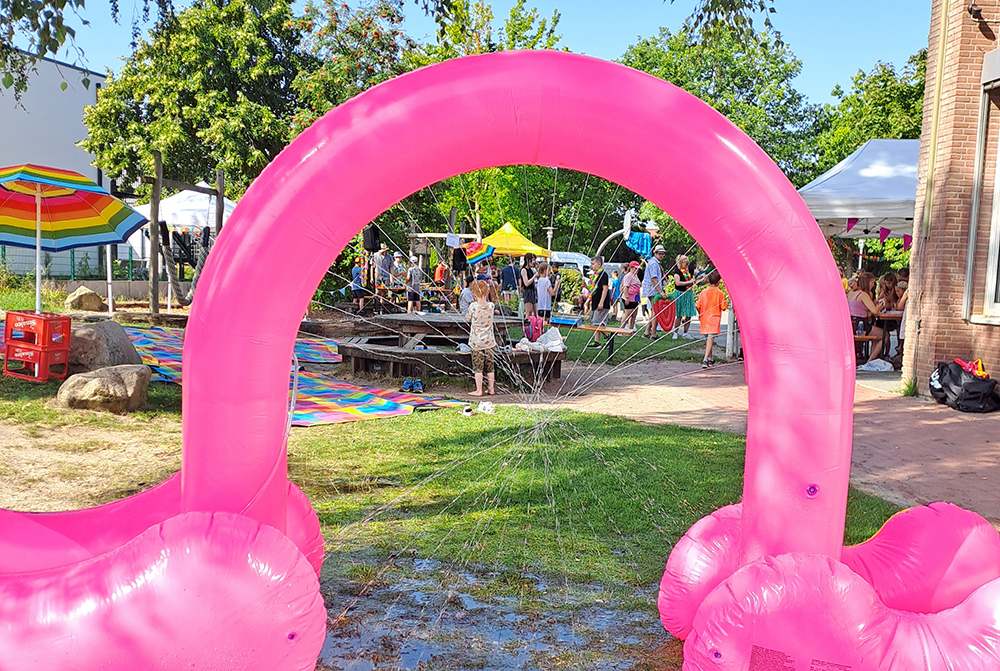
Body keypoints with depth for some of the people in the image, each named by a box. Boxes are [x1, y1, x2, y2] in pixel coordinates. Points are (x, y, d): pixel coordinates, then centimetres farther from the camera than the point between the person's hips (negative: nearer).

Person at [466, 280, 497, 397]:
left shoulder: (473, 306, -13)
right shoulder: (491, 306, -5)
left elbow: (468, 318, 3)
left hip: (477, 342, -3)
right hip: (489, 341, 3)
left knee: (478, 367, 3)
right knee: (489, 366, 12)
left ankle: (479, 390, 5)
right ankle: (491, 388, 19)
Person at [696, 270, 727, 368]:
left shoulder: (703, 292, 1)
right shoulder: (720, 293, -7)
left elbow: (698, 306, 1)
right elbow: (723, 308, -5)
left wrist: (699, 315, 18)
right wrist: (727, 304, 17)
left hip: (704, 318, 4)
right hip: (714, 318, -4)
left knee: (707, 339, 16)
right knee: (710, 339, -9)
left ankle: (710, 359, 28)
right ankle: (705, 359, -22)